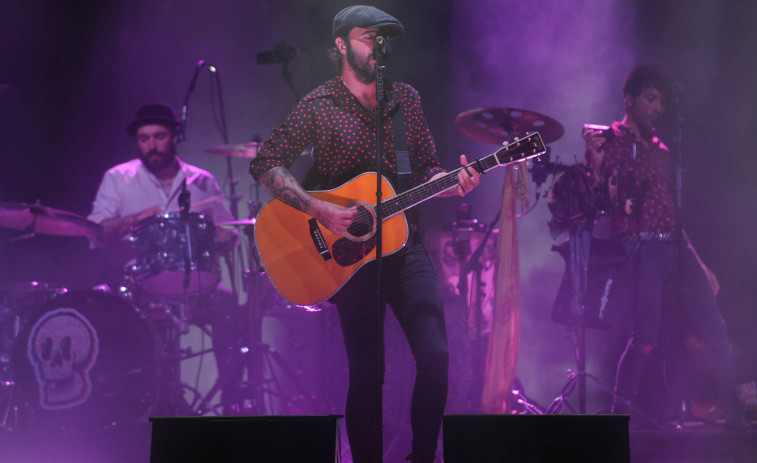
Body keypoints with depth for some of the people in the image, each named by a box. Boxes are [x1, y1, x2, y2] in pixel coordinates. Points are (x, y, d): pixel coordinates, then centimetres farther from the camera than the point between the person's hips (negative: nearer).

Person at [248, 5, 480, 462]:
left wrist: (451, 184, -8)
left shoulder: (406, 99, 10)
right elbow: (266, 164, -8)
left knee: (435, 355, -11)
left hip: (405, 245, 3)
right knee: (367, 373, -5)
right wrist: (321, 211, -19)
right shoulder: (319, 107, -2)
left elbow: (426, 169, 15)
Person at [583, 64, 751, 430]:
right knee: (647, 337, -12)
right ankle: (620, 412, 3)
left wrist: (698, 263, 20)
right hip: (641, 248, -6)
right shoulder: (608, 142, 1)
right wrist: (594, 159, -24)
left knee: (715, 330, -2)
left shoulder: (661, 152, 21)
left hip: (676, 245, 6)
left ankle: (734, 414, 3)